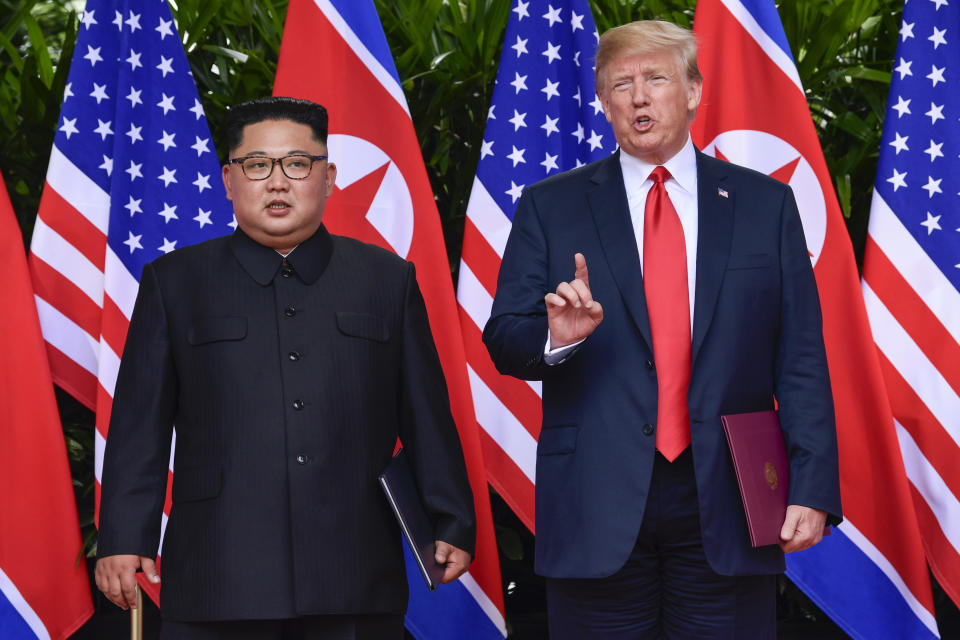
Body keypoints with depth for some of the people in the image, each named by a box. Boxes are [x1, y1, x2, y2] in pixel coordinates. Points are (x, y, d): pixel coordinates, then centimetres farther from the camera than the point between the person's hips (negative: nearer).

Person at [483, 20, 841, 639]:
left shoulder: (764, 204, 8)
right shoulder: (550, 208, 7)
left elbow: (801, 360, 4)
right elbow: (504, 342, 3)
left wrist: (813, 489, -5)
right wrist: (557, 336, -20)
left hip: (728, 506, 1)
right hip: (599, 508, 0)